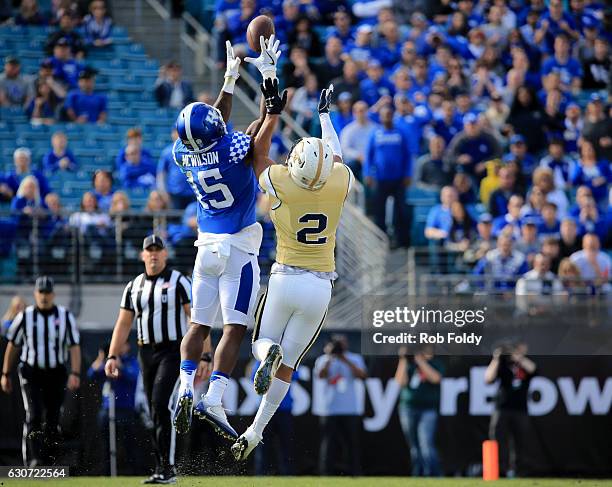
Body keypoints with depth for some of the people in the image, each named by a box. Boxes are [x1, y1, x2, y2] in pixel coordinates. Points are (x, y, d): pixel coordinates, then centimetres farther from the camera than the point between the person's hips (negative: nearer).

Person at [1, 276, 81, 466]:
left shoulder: (65, 317, 0)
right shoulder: (25, 317, -1)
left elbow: (74, 347, -3)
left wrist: (75, 373, -15)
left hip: (56, 375, 1)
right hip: (31, 374, -1)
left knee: (52, 419, 4)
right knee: (33, 415, -16)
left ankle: (48, 463, 15)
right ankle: (32, 459, -23)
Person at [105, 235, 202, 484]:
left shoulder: (179, 282, -3)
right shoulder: (134, 286, 12)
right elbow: (123, 324, 15)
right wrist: (112, 356, 4)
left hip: (173, 350, -5)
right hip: (146, 353, 5)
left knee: (161, 405, -19)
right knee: (156, 412, 6)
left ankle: (166, 468, -18)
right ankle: (164, 470, 11)